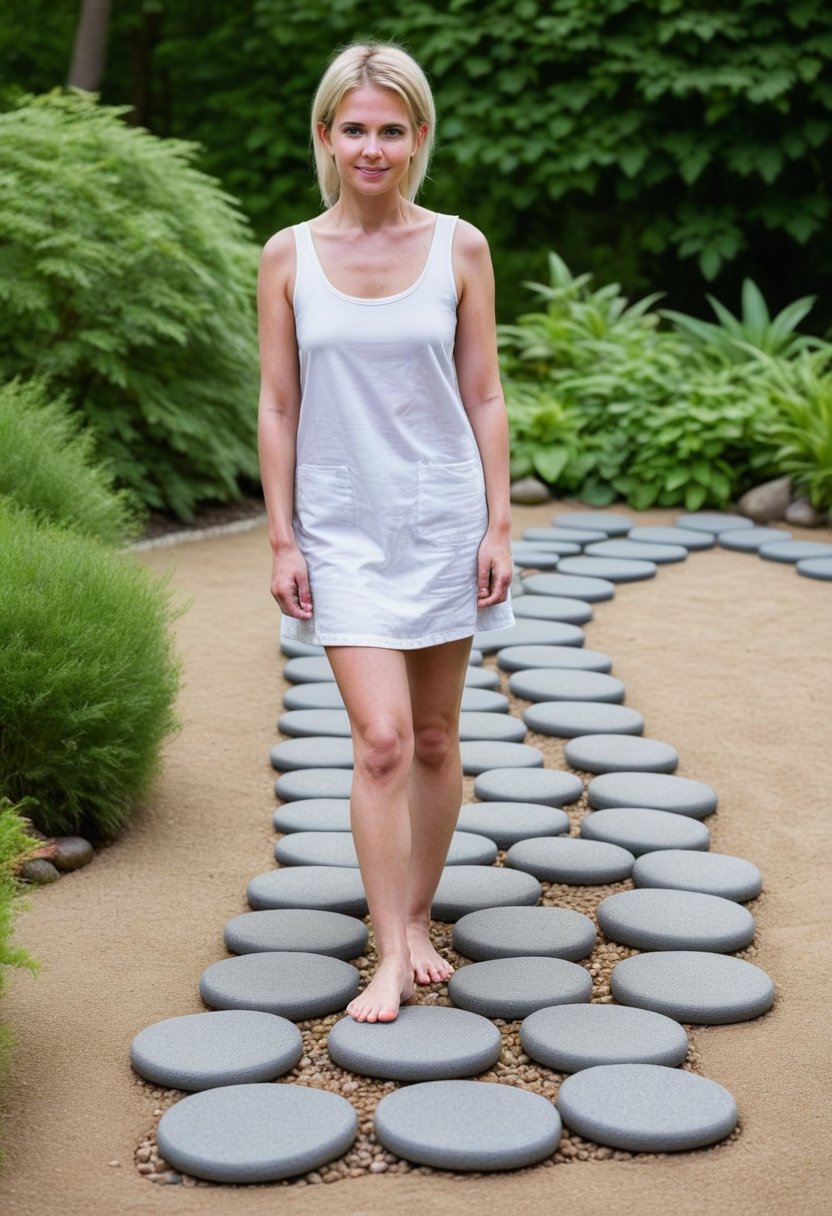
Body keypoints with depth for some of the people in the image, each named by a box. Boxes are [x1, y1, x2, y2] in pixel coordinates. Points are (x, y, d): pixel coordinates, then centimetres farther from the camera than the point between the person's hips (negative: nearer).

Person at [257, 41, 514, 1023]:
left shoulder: (458, 248, 0)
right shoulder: (289, 256, 0)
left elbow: (483, 397, 3)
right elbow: (278, 407, 2)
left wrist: (498, 525, -1)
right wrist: (282, 539, -2)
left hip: (444, 517, 1)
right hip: (343, 526, -1)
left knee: (435, 737, 10)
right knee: (381, 738, -10)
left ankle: (418, 919, 27)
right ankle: (390, 957, -4)